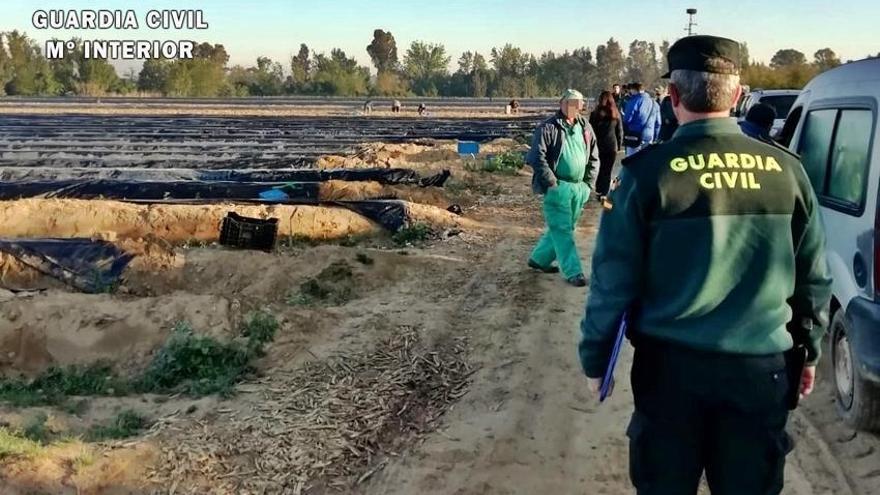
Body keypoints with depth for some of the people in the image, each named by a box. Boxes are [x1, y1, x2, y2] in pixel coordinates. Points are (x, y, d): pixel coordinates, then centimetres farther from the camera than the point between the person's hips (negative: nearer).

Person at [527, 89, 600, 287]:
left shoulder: (585, 127, 10)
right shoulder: (548, 128, -9)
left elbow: (594, 156, 18)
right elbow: (536, 157, -13)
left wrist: (587, 182, 9)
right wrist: (551, 182, -15)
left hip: (579, 188, 7)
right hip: (557, 187, -7)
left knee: (566, 227, 15)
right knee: (562, 230, -6)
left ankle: (539, 259, 31)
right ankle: (573, 272, -2)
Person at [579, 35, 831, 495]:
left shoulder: (647, 172, -11)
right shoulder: (786, 170, -2)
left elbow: (613, 280, -8)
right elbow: (813, 278, 6)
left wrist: (594, 357, 5)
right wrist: (807, 351, 21)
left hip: (671, 364, -2)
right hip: (762, 366, 3)